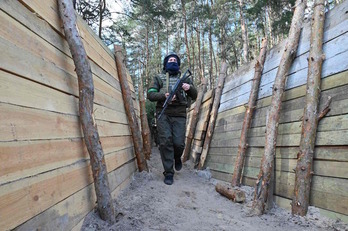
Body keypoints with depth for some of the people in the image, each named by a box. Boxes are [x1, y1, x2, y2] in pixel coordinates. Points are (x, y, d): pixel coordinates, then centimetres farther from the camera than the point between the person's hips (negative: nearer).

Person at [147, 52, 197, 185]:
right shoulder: (159, 78, 15)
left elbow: (194, 96, 16)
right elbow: (150, 94, 3)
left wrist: (190, 88, -7)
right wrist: (164, 96, -16)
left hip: (179, 115, 1)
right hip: (163, 114, -1)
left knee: (179, 143, -9)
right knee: (165, 142, -9)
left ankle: (177, 157, 26)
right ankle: (168, 173, 2)